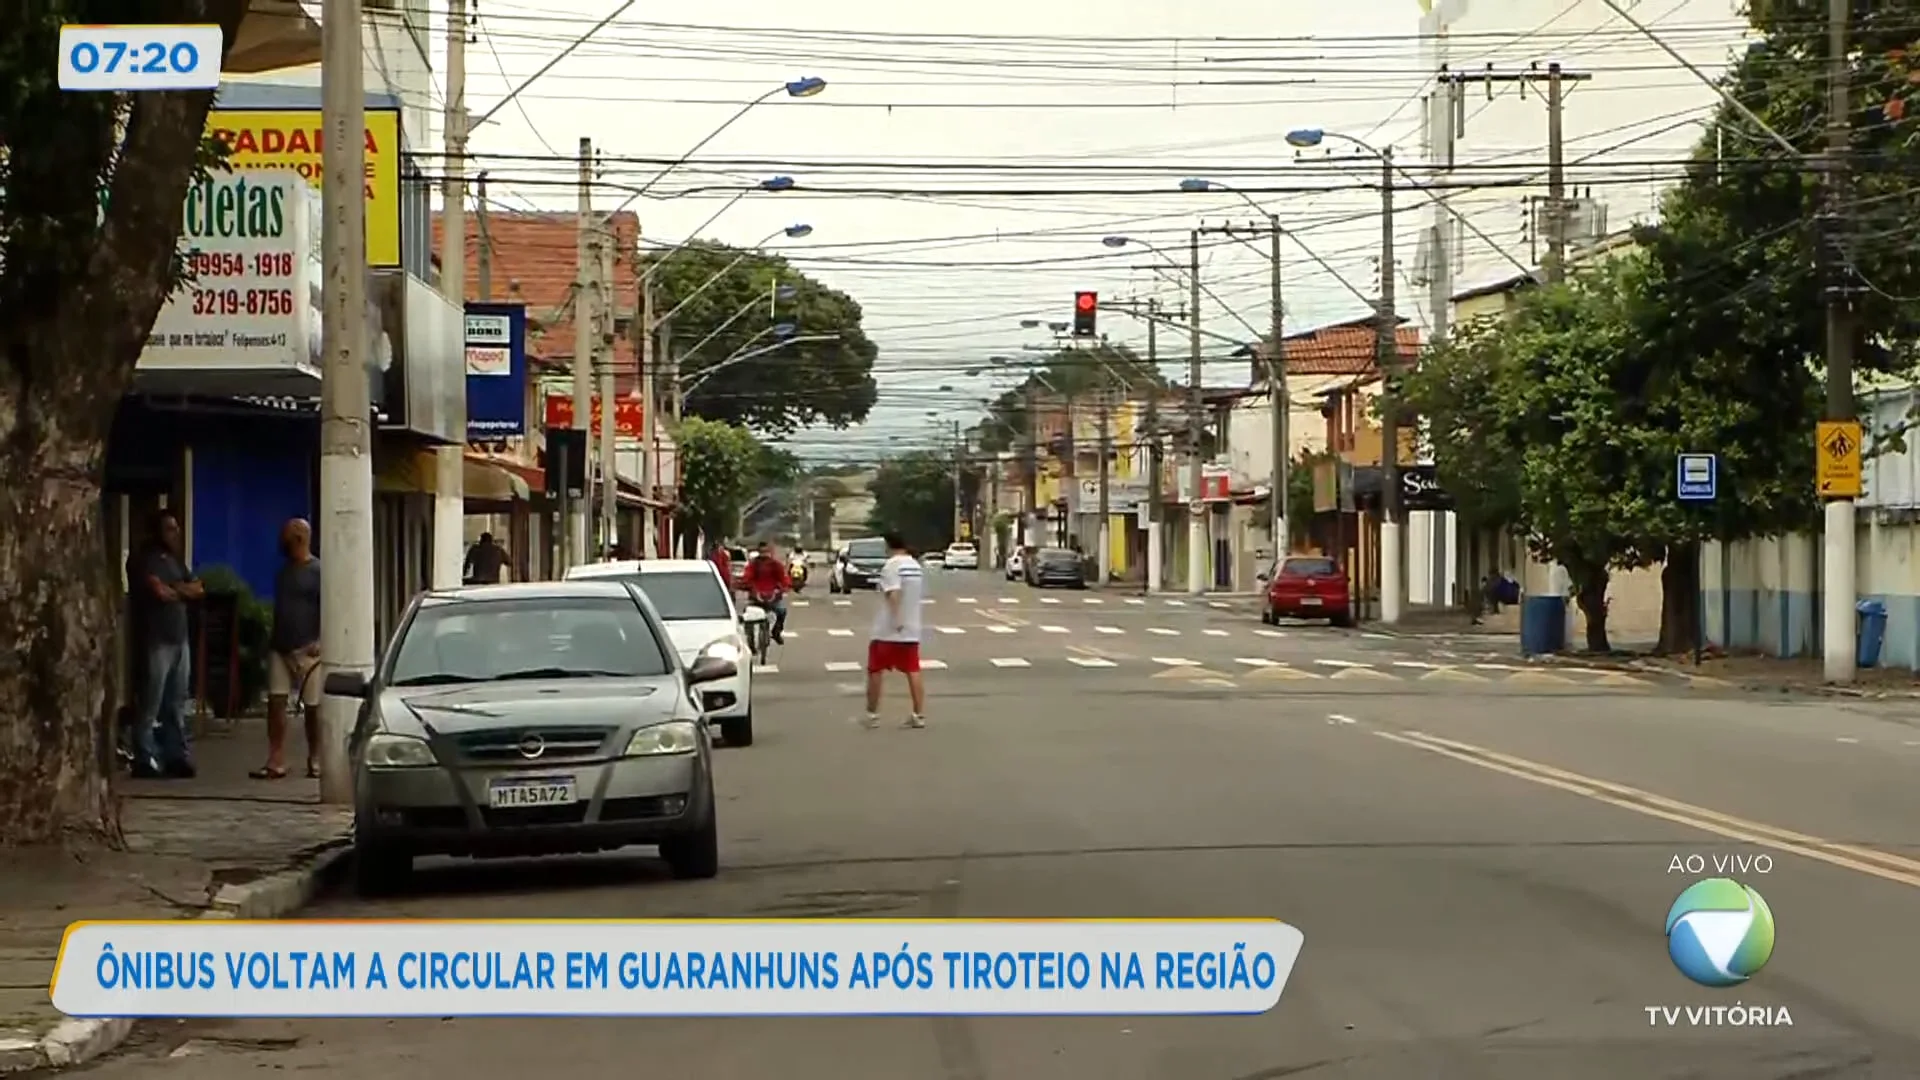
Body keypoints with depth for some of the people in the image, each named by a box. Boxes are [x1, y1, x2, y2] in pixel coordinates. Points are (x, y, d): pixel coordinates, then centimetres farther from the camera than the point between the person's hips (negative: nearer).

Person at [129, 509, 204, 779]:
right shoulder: (148, 560, -5)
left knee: (176, 704, 9)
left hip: (179, 639, 8)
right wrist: (184, 590, 3)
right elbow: (161, 592, -17)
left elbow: (198, 590, 14)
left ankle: (177, 756, 12)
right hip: (157, 640, -8)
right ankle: (146, 759, -7)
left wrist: (175, 588, -4)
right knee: (151, 704, -8)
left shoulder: (176, 561, 20)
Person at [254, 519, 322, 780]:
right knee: (275, 701, -3)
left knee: (312, 707, 1)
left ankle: (315, 761, 11)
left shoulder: (318, 571, -8)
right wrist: (271, 639, 19)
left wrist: (320, 641, -22)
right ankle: (275, 762, -5)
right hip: (280, 647, 7)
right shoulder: (284, 570, 15)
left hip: (307, 650, -7)